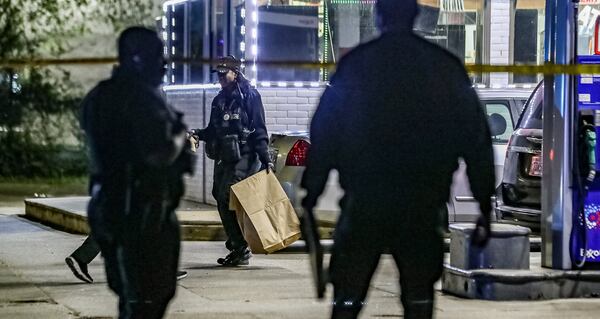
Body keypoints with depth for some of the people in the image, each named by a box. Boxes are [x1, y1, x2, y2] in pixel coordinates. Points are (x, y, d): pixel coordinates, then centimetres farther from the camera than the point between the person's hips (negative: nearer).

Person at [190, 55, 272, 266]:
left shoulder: (249, 96, -4)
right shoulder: (219, 100, 18)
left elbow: (259, 130, -7)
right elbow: (213, 131, 23)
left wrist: (265, 159, -13)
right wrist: (198, 134, 3)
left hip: (244, 158, -8)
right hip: (224, 159, 8)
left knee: (229, 199, -15)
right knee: (221, 199, 6)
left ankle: (241, 249, -9)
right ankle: (237, 248, 16)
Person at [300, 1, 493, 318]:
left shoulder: (353, 66, -1)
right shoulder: (447, 68, 3)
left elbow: (324, 137, -2)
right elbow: (476, 140, 3)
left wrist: (310, 195, 4)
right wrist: (484, 207, 7)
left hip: (363, 204, -1)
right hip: (423, 207, 1)